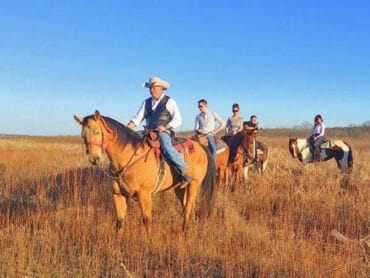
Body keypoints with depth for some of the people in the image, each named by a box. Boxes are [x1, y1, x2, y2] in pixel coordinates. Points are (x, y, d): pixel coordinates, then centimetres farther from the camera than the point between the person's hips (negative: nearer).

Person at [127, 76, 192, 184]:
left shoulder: (169, 101, 2)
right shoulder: (146, 102, 15)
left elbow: (177, 120, -3)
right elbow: (137, 118, 10)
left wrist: (165, 127, -18)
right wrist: (127, 128, -8)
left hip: (164, 132, -6)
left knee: (166, 148, -32)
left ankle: (184, 171, -31)